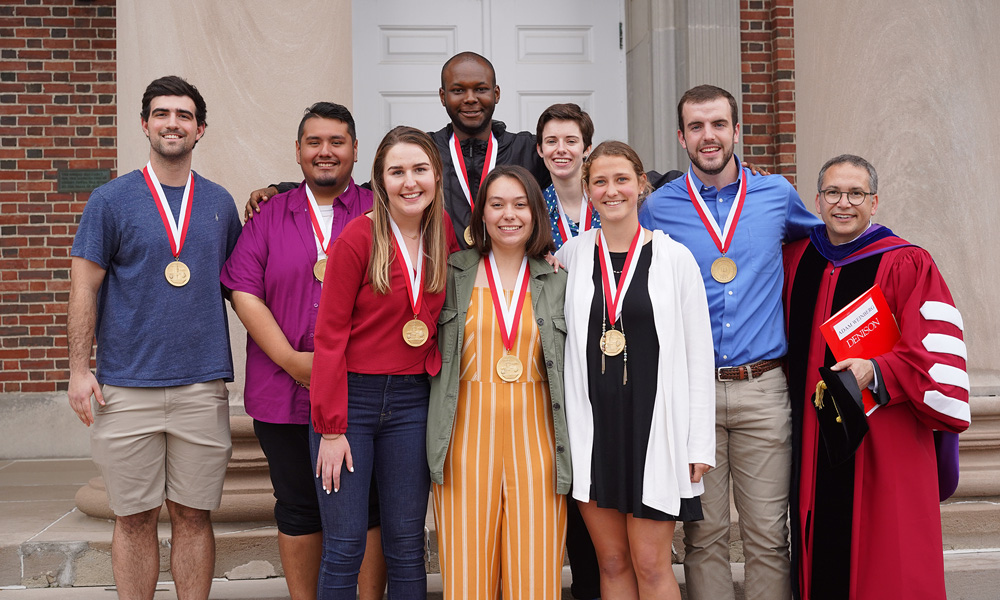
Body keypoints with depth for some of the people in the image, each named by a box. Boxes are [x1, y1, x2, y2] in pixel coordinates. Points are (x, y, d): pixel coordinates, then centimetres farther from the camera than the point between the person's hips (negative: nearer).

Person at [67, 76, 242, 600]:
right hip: (126, 387, -2)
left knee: (193, 515, 7)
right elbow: (84, 289, 1)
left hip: (203, 385, 2)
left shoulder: (220, 203, 11)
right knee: (134, 517, 6)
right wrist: (79, 370, -5)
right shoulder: (111, 200, 2)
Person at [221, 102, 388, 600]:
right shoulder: (269, 217, 9)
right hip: (286, 391, 1)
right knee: (297, 505, 11)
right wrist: (293, 361, -10)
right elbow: (244, 293, 0)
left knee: (366, 504, 6)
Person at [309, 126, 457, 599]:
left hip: (413, 401, 4)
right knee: (344, 547, 1)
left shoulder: (448, 236, 3)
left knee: (407, 545, 10)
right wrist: (331, 428, -11)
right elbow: (330, 334, -9)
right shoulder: (358, 238, -10)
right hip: (350, 397, -4)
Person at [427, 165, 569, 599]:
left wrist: (569, 447, 5)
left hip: (534, 436, 1)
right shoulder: (454, 273, 6)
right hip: (468, 437, -1)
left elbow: (570, 369, 12)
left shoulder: (557, 281, 9)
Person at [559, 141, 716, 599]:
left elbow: (698, 356, 0)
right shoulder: (570, 256, 6)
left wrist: (699, 442, -3)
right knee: (612, 562, 10)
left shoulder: (674, 258, 0)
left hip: (653, 424, -2)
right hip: (591, 424, 2)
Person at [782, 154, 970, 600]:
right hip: (811, 442, 4)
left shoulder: (906, 264, -5)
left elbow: (934, 350, -12)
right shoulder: (795, 259, 9)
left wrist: (877, 371, -24)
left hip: (883, 444, -4)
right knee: (820, 556, 9)